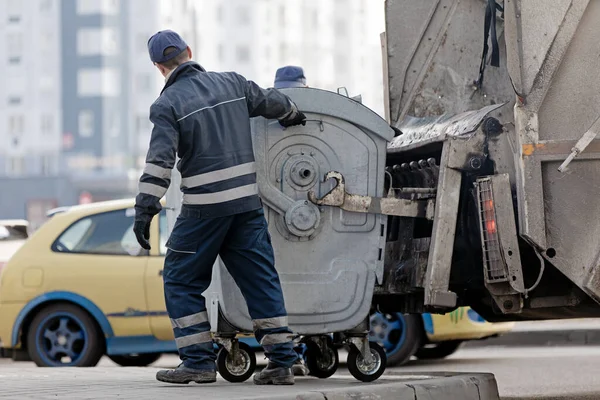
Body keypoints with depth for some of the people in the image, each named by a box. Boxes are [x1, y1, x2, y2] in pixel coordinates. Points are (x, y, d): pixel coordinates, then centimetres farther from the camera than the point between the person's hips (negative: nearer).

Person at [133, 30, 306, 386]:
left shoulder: (167, 104, -6)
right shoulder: (232, 83, 10)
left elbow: (160, 162, -15)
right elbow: (272, 102, 26)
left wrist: (145, 209, -15)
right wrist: (293, 115, 48)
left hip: (204, 209, -5)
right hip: (247, 203, 5)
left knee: (181, 281, 8)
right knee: (261, 280, 9)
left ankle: (199, 362, 3)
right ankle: (282, 362, 6)